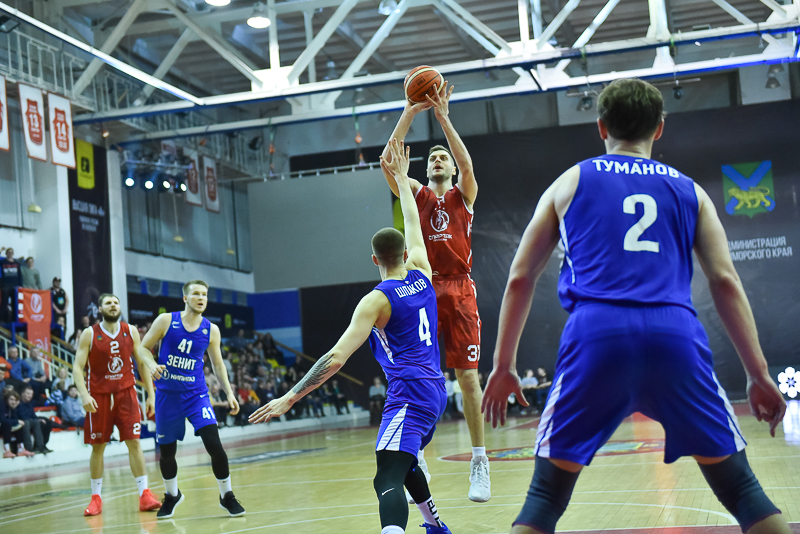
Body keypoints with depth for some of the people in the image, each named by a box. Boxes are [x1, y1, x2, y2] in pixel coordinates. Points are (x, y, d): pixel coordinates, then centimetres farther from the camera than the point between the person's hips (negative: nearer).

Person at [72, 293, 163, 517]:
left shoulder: (131, 332, 1)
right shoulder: (89, 334, -6)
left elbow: (142, 363, 7)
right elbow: (77, 367, -8)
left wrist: (150, 395, 4)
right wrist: (84, 395, -22)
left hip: (126, 392, 1)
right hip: (98, 395, -1)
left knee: (134, 442, -5)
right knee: (97, 447, 5)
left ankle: (144, 495, -3)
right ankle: (96, 498, 16)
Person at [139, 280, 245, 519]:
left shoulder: (211, 330, -1)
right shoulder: (165, 321, -6)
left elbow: (217, 364, 10)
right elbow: (142, 349, 1)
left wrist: (229, 393, 2)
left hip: (196, 394, 0)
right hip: (167, 394, 0)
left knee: (214, 444, -15)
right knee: (166, 451, 9)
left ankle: (227, 496, 3)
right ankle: (172, 495, 36)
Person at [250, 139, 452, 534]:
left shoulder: (376, 301, -9)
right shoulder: (422, 275, 8)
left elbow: (336, 358, -17)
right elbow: (414, 225, 27)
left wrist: (289, 399, -16)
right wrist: (401, 179, 39)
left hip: (408, 394, -8)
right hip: (435, 390, 8)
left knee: (388, 480, -22)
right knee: (404, 461, 32)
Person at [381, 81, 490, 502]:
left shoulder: (463, 195, 10)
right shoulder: (416, 194, 13)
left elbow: (467, 163, -11)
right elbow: (387, 160, -1)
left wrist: (443, 116, -15)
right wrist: (409, 114, -7)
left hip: (459, 290, -1)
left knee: (468, 376, -2)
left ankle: (479, 461, 7)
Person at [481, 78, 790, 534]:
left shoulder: (570, 184, 19)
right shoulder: (689, 190, 21)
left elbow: (520, 279, 16)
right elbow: (726, 282, 11)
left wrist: (503, 367, 21)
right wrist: (759, 374, 12)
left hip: (595, 336, -1)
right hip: (676, 336, 1)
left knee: (546, 496, 8)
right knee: (743, 492, 12)